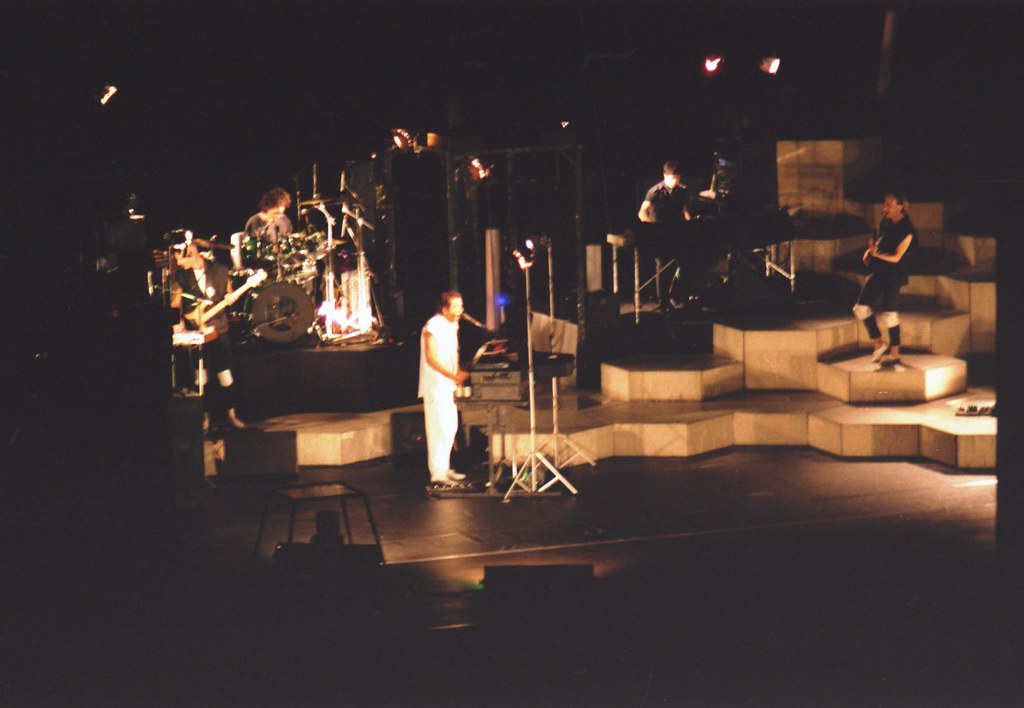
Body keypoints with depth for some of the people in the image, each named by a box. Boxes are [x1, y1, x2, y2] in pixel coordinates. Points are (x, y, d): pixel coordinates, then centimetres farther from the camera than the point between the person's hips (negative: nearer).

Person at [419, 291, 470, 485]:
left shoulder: (452, 326, 13)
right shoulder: (433, 327, -16)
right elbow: (431, 358, -21)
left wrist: (459, 375, 11)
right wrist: (453, 375, -28)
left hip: (448, 385, 10)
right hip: (435, 386, -10)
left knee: (450, 426, 14)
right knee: (439, 428, -9)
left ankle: (445, 468, 24)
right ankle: (438, 473, -6)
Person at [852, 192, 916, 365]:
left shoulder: (906, 229, -15)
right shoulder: (885, 222, 5)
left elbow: (896, 257, -17)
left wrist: (877, 254, -31)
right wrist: (869, 253, 1)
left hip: (894, 274, -8)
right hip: (879, 271, 8)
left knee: (889, 313, -5)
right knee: (861, 307, 3)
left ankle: (895, 354, 7)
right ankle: (879, 344, 15)